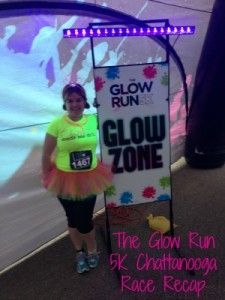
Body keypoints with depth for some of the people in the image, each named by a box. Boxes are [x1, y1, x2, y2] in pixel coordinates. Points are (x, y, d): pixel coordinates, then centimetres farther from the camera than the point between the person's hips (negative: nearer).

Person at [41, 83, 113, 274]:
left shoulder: (93, 120, -10)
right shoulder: (57, 124, -16)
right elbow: (46, 154, -7)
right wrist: (47, 178, -2)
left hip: (89, 179, 1)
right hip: (66, 180, 0)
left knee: (86, 220, 13)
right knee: (74, 219, 18)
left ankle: (92, 251, 43)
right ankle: (80, 253, 45)